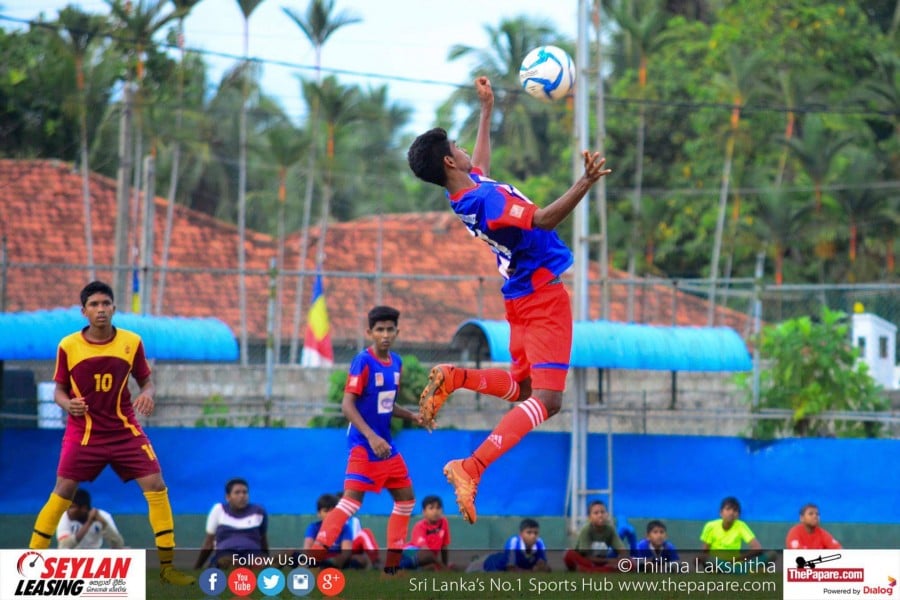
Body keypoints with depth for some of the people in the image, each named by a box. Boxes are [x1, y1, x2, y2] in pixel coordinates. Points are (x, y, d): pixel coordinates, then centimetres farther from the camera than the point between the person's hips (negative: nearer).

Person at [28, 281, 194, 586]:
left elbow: (146, 380, 6)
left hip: (125, 429, 1)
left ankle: (167, 565, 2)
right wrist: (68, 404, -21)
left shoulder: (132, 342, -4)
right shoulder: (68, 346, -7)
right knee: (62, 493, -7)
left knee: (156, 486, -8)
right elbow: (59, 390, 2)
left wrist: (148, 394, -17)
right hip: (83, 431, -1)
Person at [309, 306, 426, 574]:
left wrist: (412, 416, 6)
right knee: (352, 500, -17)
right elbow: (347, 405, -20)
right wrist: (372, 437, -28)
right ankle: (313, 559, -19)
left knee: (406, 498, 12)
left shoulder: (396, 362, 8)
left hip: (385, 444, 8)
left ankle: (392, 565, 20)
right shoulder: (363, 362, -15)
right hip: (363, 443, -8)